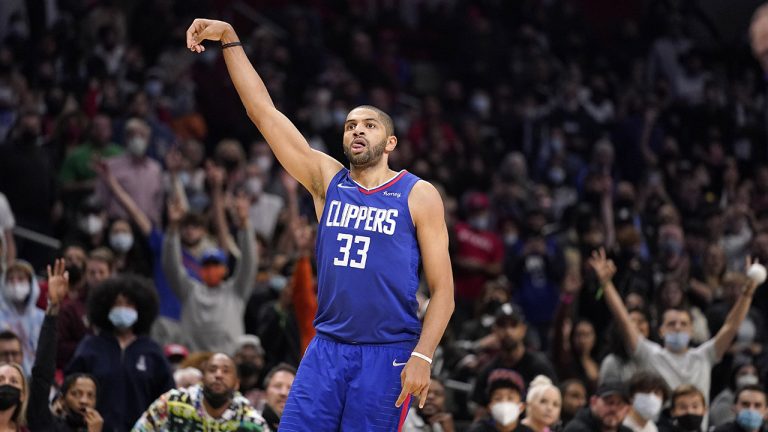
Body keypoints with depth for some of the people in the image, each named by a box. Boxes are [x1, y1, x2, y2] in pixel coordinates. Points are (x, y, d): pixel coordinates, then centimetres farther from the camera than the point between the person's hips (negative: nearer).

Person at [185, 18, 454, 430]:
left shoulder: (419, 196, 1)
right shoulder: (327, 181, 9)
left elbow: (442, 290, -2)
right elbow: (263, 111, 4)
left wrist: (422, 357, -14)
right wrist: (230, 39, -3)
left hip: (387, 355, -3)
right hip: (326, 348, 3)